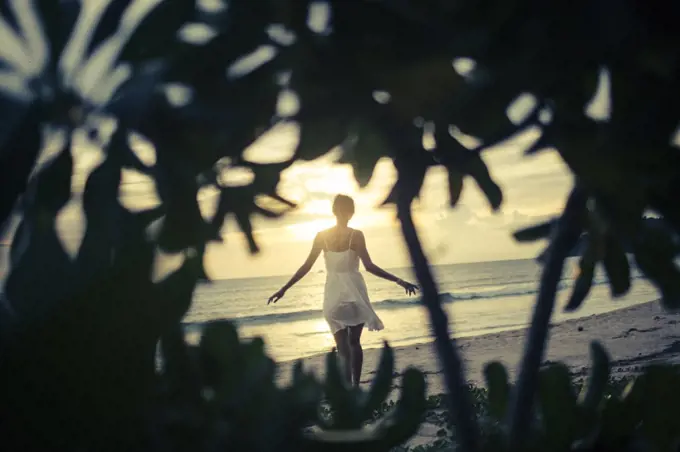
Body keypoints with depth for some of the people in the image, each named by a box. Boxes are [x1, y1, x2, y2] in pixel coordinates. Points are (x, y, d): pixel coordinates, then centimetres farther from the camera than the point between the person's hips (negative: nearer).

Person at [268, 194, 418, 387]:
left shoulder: (322, 236, 1)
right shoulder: (356, 235, -7)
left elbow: (306, 267, 1)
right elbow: (369, 266, -14)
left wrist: (284, 289, 8)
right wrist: (399, 281, -12)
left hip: (333, 295, 1)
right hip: (355, 292, -1)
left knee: (342, 346, 4)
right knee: (354, 342, 14)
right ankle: (355, 386, 11)